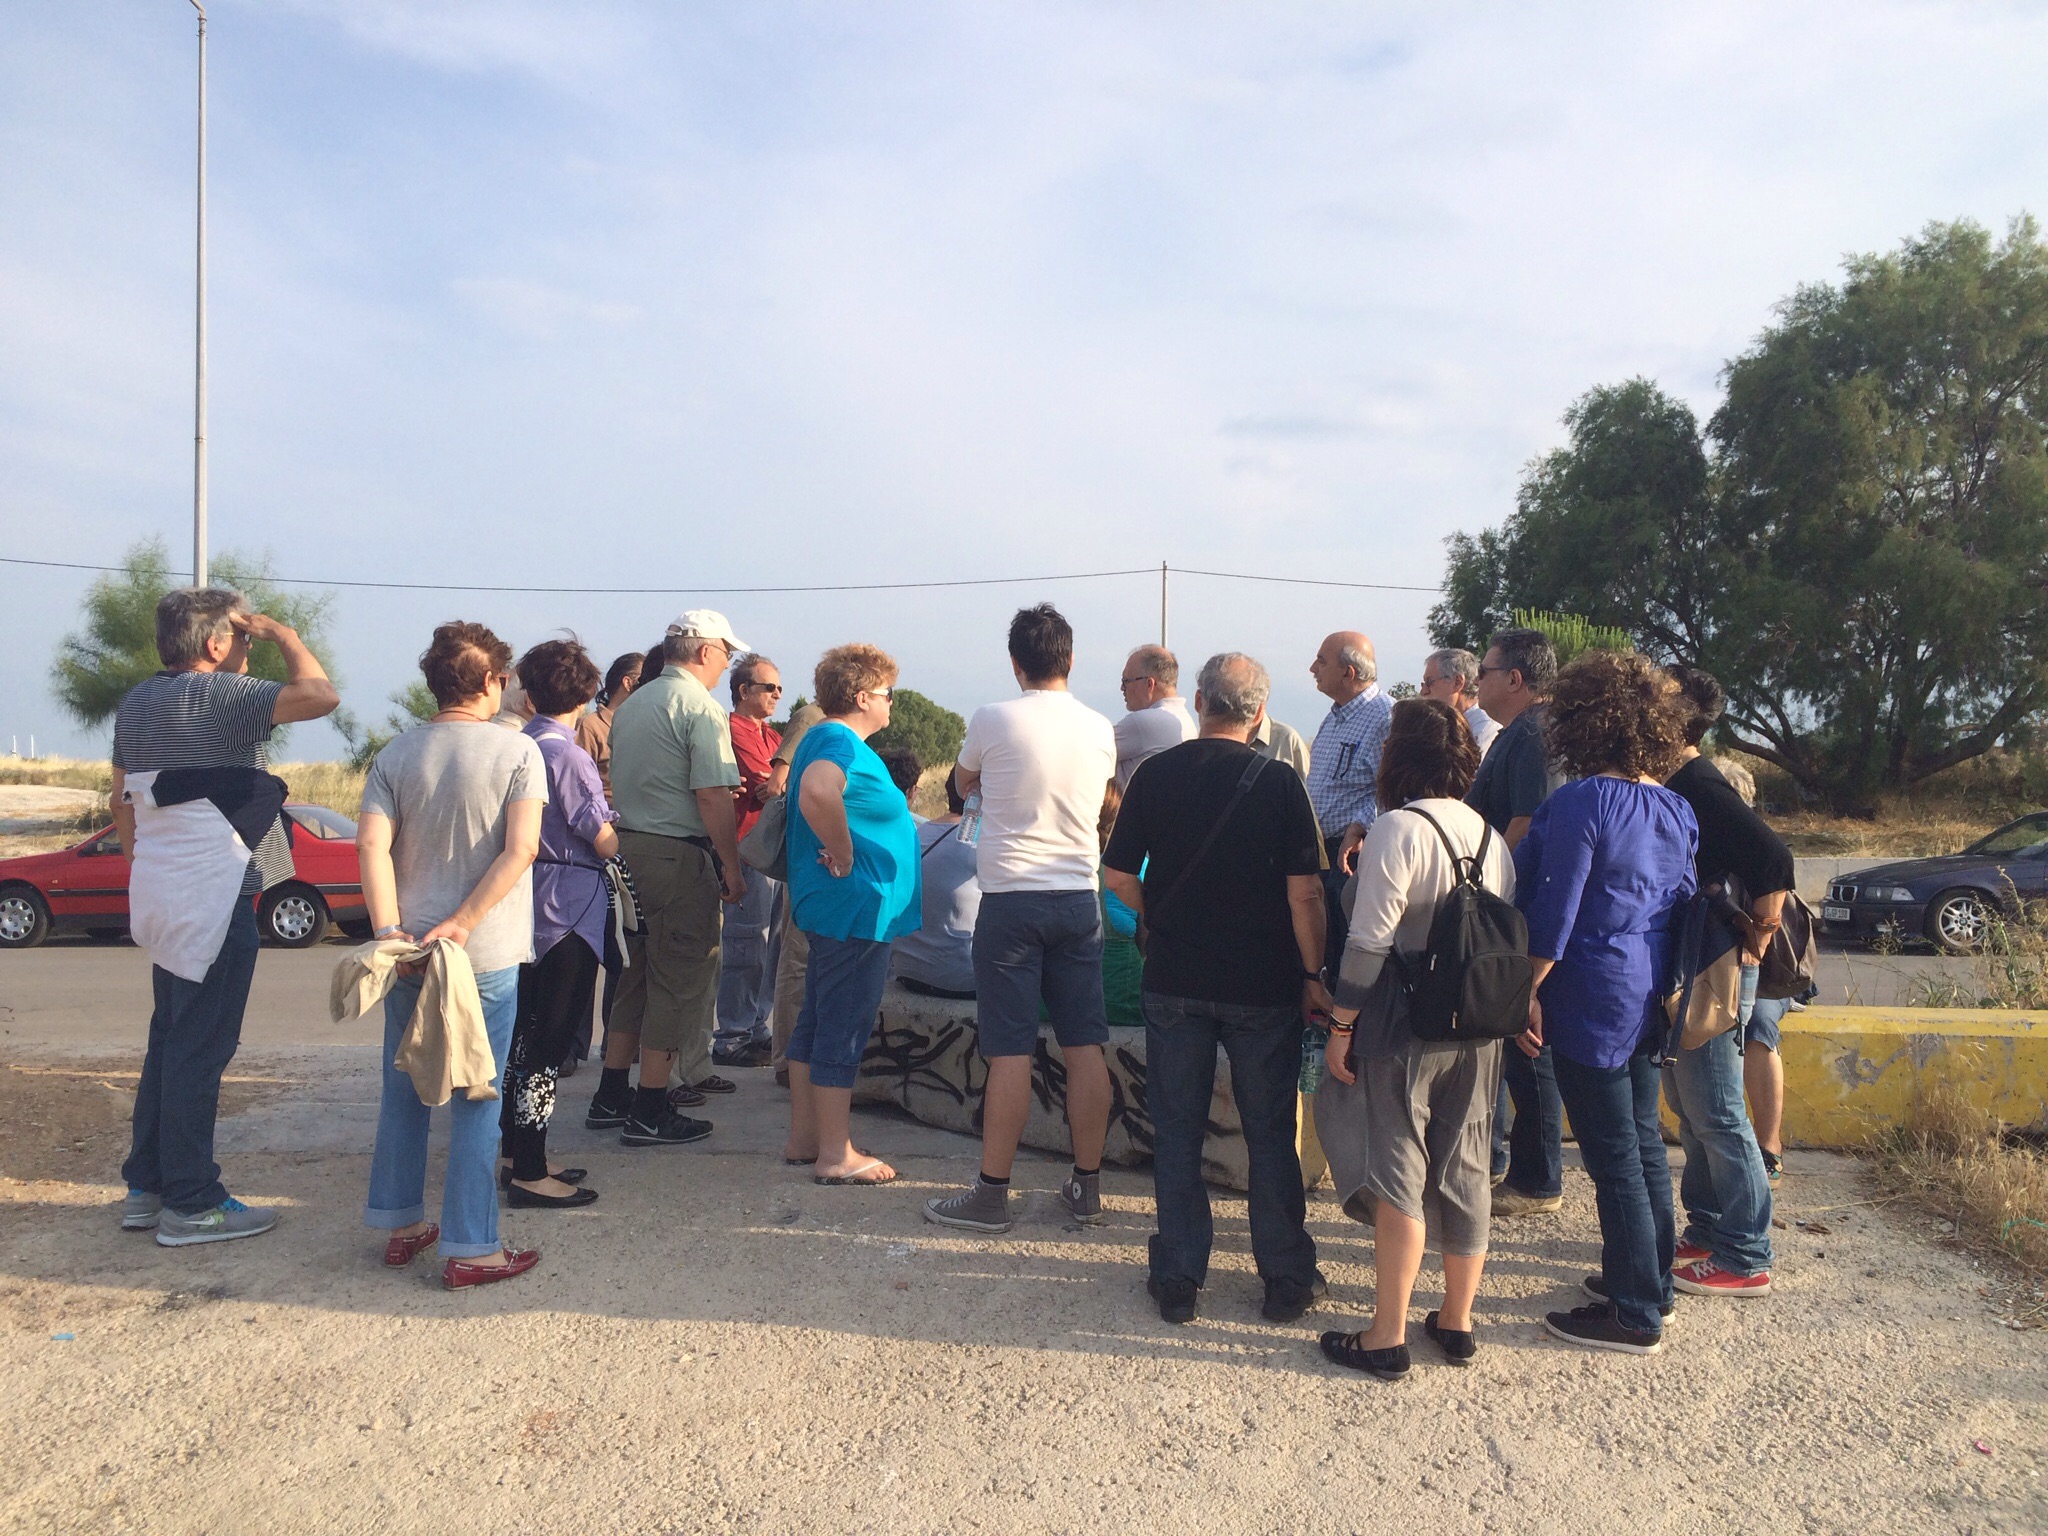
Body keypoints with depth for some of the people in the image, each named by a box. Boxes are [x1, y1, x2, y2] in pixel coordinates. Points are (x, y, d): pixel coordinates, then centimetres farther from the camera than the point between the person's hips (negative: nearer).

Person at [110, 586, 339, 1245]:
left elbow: (121, 800, 19)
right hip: (218, 895, -9)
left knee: (169, 1039, 17)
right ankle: (190, 1205, 4)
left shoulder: (136, 701, 13)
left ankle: (146, 1187, 25)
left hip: (165, 894, 10)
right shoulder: (219, 694, -16)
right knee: (201, 1048, -3)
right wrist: (283, 634, -9)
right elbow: (320, 695, -25)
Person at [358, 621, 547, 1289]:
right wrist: (462, 924, -16)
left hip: (410, 949, 4)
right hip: (487, 956, -4)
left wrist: (389, 930, -11)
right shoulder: (518, 750, -7)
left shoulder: (397, 753, 3)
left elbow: (372, 844, -7)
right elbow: (521, 848, -18)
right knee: (475, 1100, 3)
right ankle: (469, 1249, 7)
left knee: (402, 1089, 18)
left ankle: (401, 1225, 29)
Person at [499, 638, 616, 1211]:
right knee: (549, 1041, -4)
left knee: (526, 1034, 17)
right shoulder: (567, 755, -16)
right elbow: (604, 841, -15)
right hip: (569, 906, -9)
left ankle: (517, 1156, 27)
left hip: (531, 905, 9)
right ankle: (530, 1174, 1)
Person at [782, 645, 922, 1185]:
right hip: (855, 908, -11)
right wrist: (844, 855, -27)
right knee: (844, 1029, -4)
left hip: (836, 911, 11)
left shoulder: (824, 737, 15)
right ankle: (835, 1155, 5)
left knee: (817, 1022, 16)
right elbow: (817, 792, -40)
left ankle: (803, 1138, 26)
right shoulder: (842, 743, -18)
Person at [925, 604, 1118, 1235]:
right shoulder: (1100, 730, 4)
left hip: (1010, 899, -4)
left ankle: (992, 1193, 6)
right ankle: (1086, 1185, 18)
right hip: (1079, 899, 4)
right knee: (1084, 1046, 8)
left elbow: (965, 783, 13)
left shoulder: (992, 720, -7)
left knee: (1010, 1051, -1)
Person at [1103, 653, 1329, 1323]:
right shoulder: (1278, 783, -9)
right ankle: (1286, 1279, 21)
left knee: (1177, 1131, 11)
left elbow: (1118, 876, -1)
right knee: (1270, 1131, 11)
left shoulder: (1154, 774, -2)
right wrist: (1312, 974, 0)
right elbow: (1303, 892, -11)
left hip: (1174, 983, 1)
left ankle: (1178, 1280, 18)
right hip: (1263, 985, -1)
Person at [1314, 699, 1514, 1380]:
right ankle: (1456, 1323, 25)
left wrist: (1340, 1026, -10)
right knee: (1466, 1171, 14)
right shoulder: (1491, 836, 7)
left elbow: (1369, 944, -16)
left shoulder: (1398, 830, -13)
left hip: (1404, 1030, -6)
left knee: (1398, 1171, 1)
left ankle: (1387, 1338, 7)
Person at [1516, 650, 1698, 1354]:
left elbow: (1554, 910, -19)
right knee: (1643, 1139, 19)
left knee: (1612, 1155, 0)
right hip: (1649, 997, 9)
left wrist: (1528, 991, -10)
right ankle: (1651, 1281, 32)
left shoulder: (1581, 801, -18)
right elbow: (1682, 900, 13)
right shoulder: (1677, 809, 6)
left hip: (1592, 998, -8)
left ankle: (1634, 1314, 9)